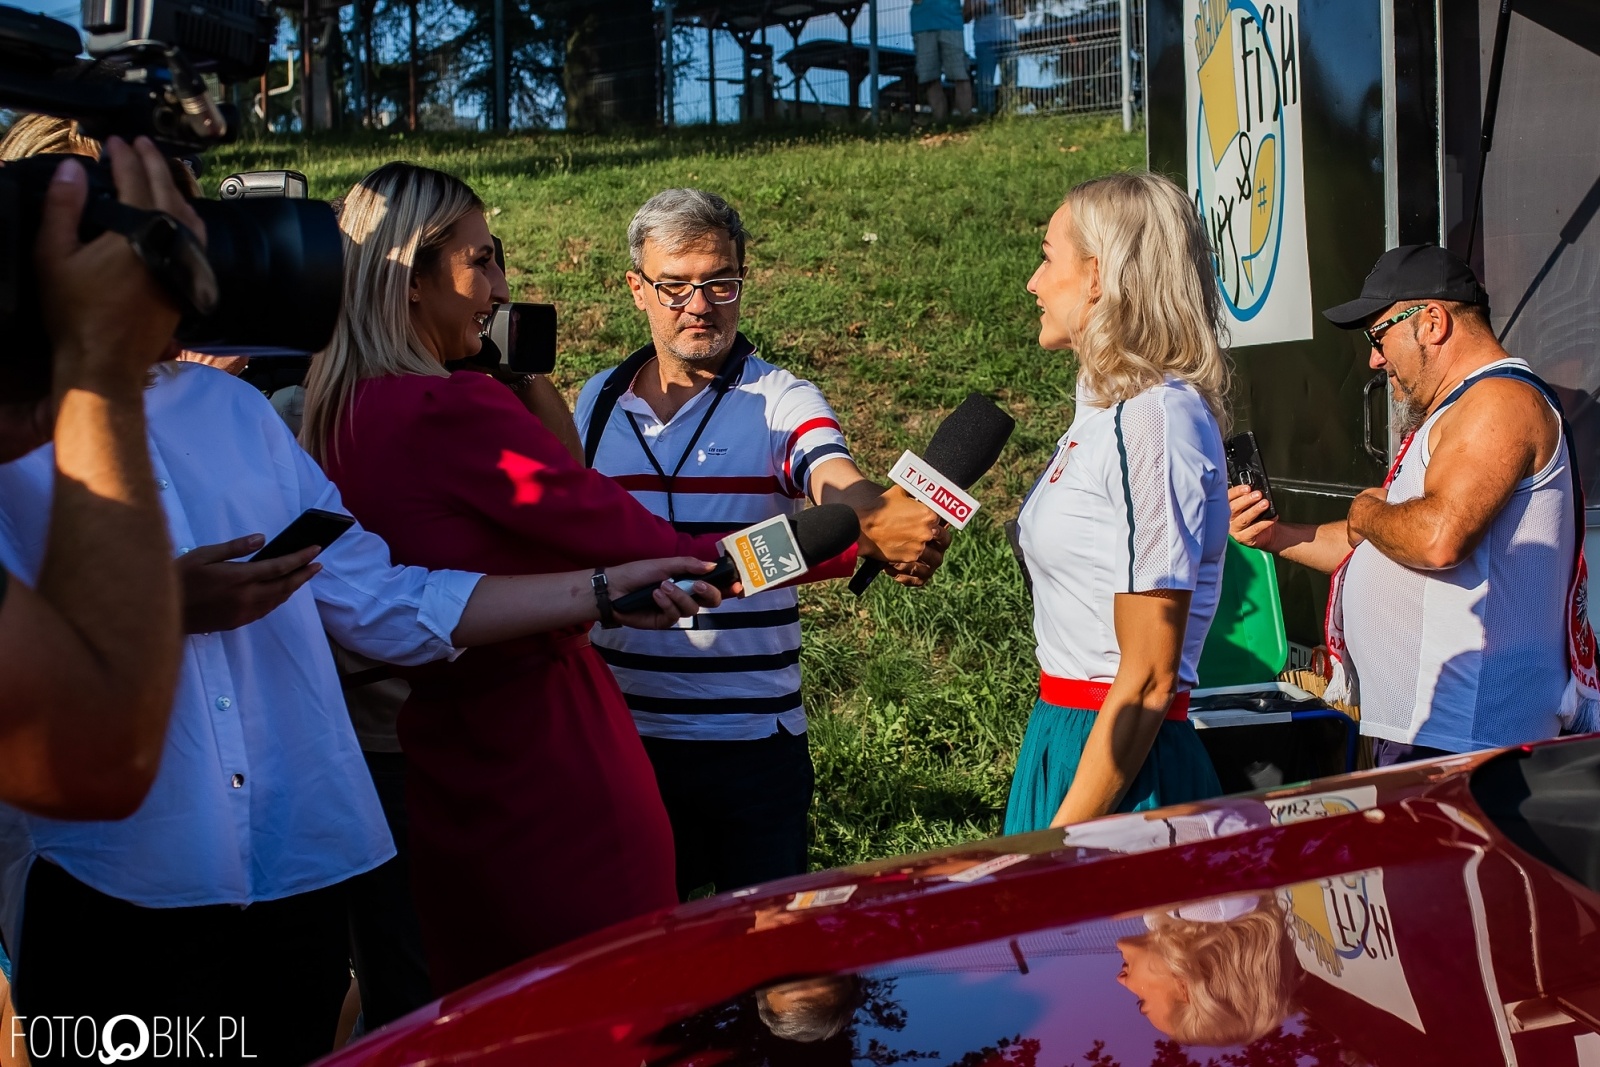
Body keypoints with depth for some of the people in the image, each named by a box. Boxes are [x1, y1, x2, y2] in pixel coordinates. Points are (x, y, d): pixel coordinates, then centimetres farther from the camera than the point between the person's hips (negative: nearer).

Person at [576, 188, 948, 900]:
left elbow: (837, 484, -28)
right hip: (621, 734, 4)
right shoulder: (597, 401, 6)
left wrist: (880, 522, -51)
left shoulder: (782, 402, -7)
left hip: (754, 740, -3)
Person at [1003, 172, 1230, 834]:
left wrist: (1058, 846, -18)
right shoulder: (1107, 406, 10)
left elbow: (1146, 680, -19)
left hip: (1120, 765, -8)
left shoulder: (1154, 420, -18)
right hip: (1068, 735, 8)